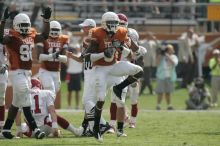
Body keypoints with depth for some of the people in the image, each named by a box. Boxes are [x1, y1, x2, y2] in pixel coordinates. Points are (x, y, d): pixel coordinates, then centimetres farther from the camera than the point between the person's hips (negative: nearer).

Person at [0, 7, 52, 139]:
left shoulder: (31, 36, 12)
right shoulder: (12, 38, -9)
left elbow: (45, 36, 21)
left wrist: (47, 20, 11)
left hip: (27, 72, 8)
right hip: (17, 72, -8)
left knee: (16, 103, 13)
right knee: (26, 102, -13)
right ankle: (35, 129, -15)